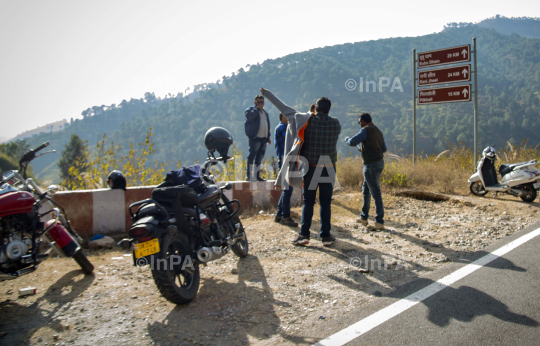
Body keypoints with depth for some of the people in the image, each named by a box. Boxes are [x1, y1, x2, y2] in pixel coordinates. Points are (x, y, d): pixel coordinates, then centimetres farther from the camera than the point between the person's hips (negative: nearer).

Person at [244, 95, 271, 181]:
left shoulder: (265, 112, 24)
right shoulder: (251, 109, 1)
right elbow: (249, 116, -22)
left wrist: (268, 137, 21)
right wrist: (257, 108, -13)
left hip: (263, 138, 8)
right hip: (255, 138, -8)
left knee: (260, 157, 10)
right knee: (252, 156, -10)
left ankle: (257, 175, 16)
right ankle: (249, 175, -10)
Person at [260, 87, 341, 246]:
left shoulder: (307, 121, -6)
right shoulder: (335, 124, -2)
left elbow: (285, 109, 1)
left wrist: (267, 94, 11)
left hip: (310, 168, -1)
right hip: (328, 168, 1)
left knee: (308, 202, 6)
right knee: (325, 203, 7)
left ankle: (304, 235, 5)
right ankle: (326, 236, 9)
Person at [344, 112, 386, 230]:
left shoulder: (366, 130, -11)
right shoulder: (378, 131, 16)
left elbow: (352, 142, -18)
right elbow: (384, 149, 20)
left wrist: (347, 139, 5)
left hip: (371, 165, -10)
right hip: (379, 162, 10)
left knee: (376, 193, -7)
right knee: (366, 190, 18)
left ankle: (379, 222, -3)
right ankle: (364, 217, 26)